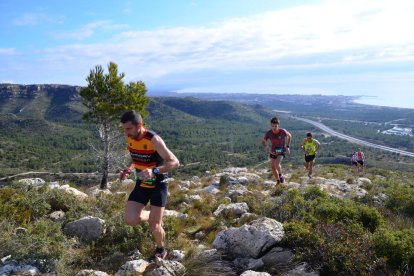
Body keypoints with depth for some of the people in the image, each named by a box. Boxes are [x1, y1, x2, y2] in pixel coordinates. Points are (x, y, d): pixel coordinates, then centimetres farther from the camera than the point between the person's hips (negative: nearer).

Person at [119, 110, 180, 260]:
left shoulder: (153, 140, -25)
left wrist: (154, 171, -39)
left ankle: (161, 250, 29)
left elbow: (175, 162, -24)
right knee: (130, 220, -9)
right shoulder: (130, 138, -5)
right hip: (141, 184, 6)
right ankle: (154, 216, 23)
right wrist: (128, 169, -5)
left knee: (154, 226, -3)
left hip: (158, 185, -5)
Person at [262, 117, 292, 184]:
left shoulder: (283, 131, -23)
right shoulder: (268, 133, -19)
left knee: (277, 164, -25)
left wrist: (287, 147, -3)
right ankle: (278, 181, 30)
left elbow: (289, 136, 0)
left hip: (281, 151, -3)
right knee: (273, 167, 7)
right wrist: (266, 147, -24)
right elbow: (263, 141, -3)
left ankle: (281, 175, 7)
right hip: (273, 151, 3)